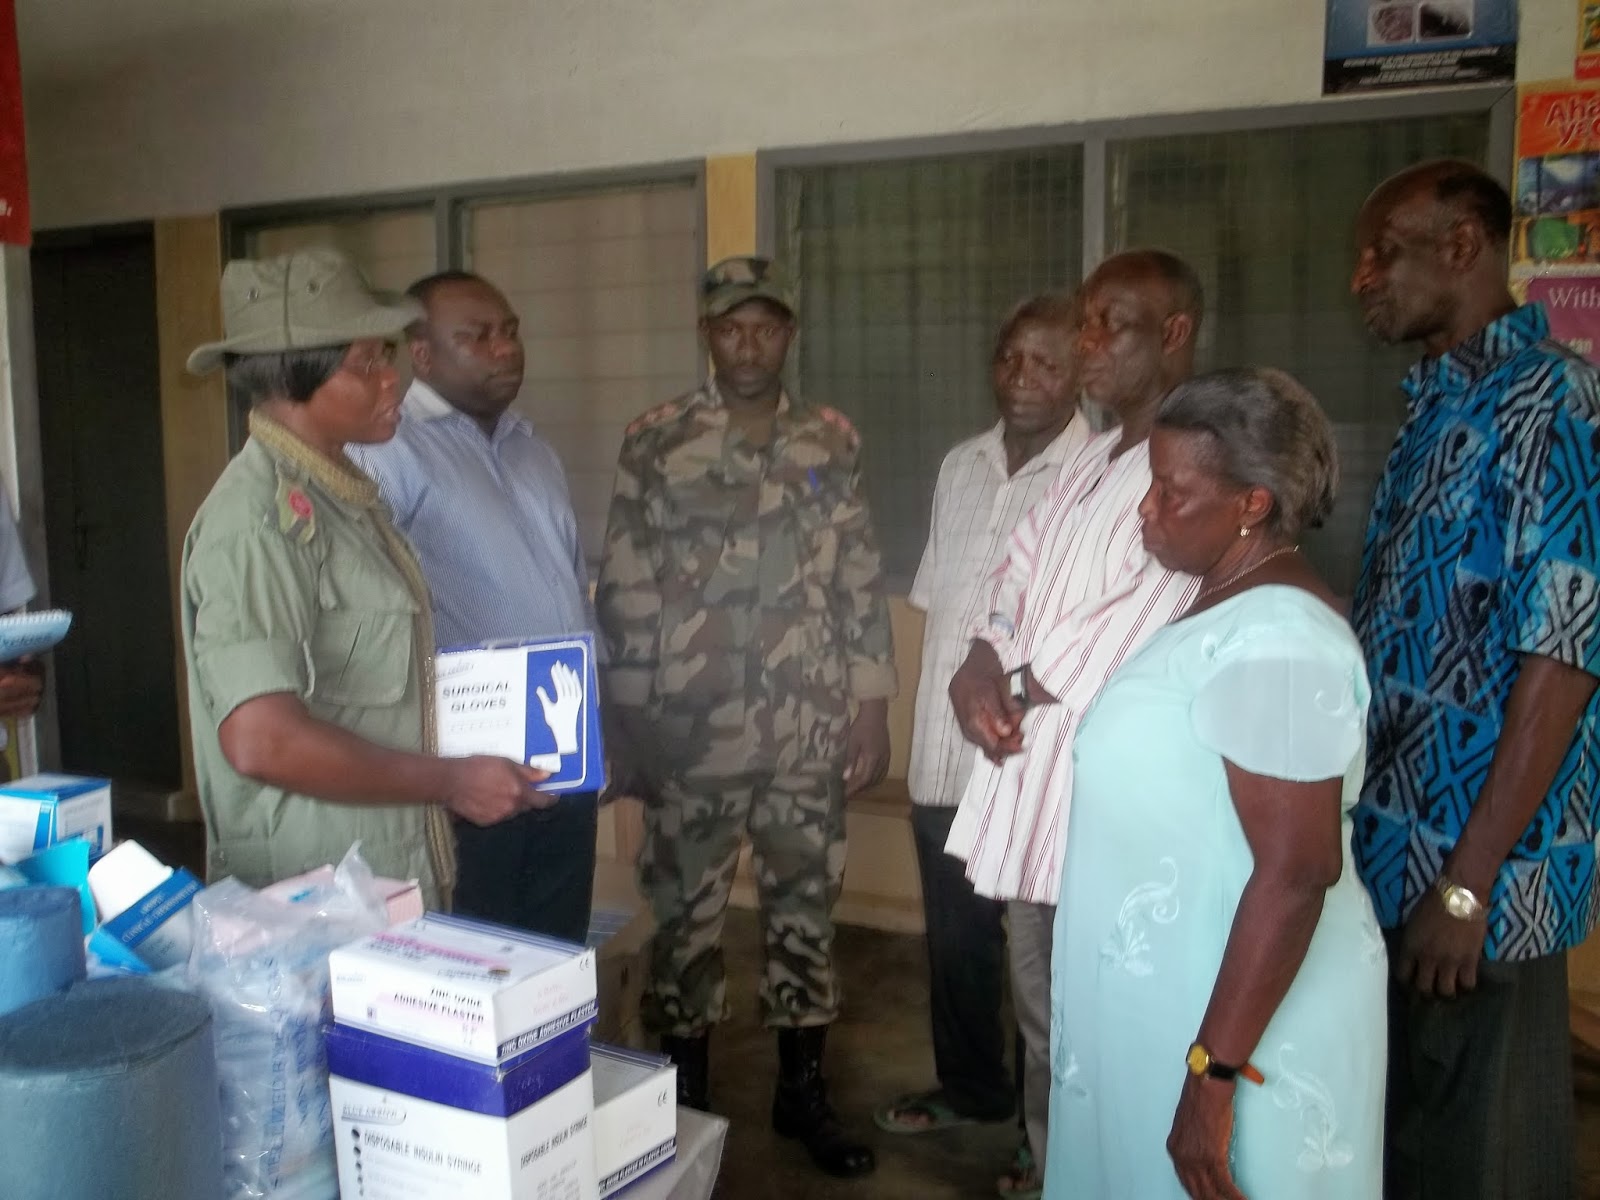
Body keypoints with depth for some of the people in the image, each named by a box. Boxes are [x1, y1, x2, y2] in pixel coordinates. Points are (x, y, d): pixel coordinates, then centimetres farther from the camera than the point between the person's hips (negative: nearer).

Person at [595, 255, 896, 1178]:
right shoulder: (655, 443, -3)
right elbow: (625, 589, -2)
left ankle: (803, 1091, 31)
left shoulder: (836, 443, 4)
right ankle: (685, 1098, 29)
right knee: (687, 913, 10)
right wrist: (632, 716, -4)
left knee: (806, 906, 13)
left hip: (811, 729, 2)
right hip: (690, 729, -2)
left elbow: (863, 581, 5)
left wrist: (873, 705, 2)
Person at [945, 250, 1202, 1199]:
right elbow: (1017, 583, 14)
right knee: (1042, 1002, 21)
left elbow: (1131, 630, -20)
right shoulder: (1092, 463, 15)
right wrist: (982, 668, -7)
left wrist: (1011, 687, -7)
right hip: (1029, 770, 9)